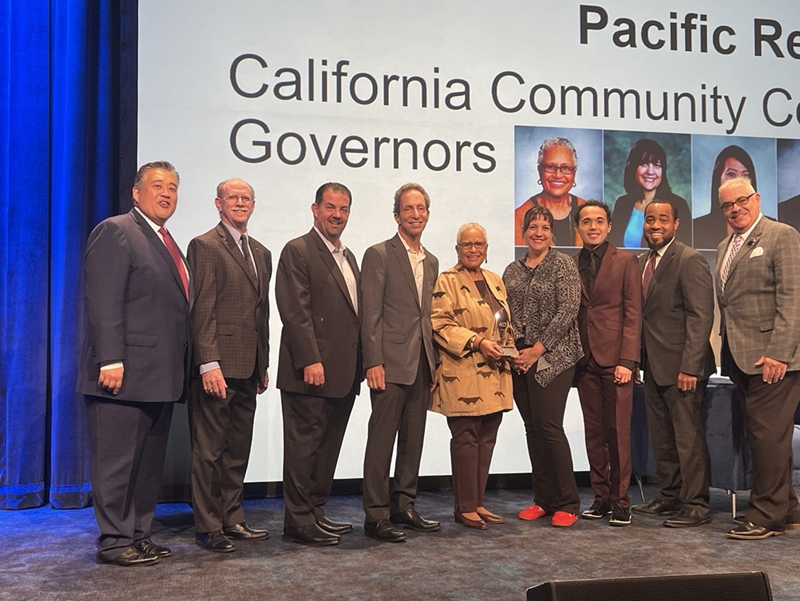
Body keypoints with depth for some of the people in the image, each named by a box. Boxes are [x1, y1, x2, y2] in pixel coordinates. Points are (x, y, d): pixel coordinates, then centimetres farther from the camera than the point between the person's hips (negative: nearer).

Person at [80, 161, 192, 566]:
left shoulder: (167, 244, 20)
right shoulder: (115, 231, -6)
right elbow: (103, 302, -15)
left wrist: (181, 366, 14)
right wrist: (110, 361, -22)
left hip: (161, 376, 9)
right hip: (126, 373, -9)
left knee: (149, 461, 13)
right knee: (116, 461, -1)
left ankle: (139, 536, 21)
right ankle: (115, 542, 7)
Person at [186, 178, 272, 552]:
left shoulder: (261, 253, 18)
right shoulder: (205, 246, -5)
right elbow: (202, 310, -12)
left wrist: (264, 366, 18)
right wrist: (209, 363, -19)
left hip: (248, 368, 8)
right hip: (217, 366, -8)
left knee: (238, 450, 13)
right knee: (209, 449, 0)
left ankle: (231, 519, 23)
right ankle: (207, 527, 9)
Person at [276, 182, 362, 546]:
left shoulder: (348, 256, 19)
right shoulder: (298, 251, -7)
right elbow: (296, 312, -15)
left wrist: (358, 365, 14)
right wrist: (311, 361, -21)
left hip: (342, 374, 8)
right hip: (311, 372, -8)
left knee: (328, 447, 13)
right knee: (304, 445, -2)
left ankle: (316, 512, 22)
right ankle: (299, 521, 5)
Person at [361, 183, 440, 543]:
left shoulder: (431, 262, 17)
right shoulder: (379, 255, -4)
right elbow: (371, 314, -9)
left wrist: (434, 362, 12)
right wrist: (373, 362, -16)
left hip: (422, 365, 7)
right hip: (391, 363, -7)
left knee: (413, 440, 12)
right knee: (382, 440, -3)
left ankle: (403, 507, 22)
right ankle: (376, 515, 4)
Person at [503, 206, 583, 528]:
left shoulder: (563, 264, -3)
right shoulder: (512, 271, 14)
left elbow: (568, 311, -11)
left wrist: (537, 349, -14)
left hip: (552, 357, -6)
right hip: (519, 359, 6)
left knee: (549, 426, -10)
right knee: (532, 428, 8)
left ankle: (567, 504, 0)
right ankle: (542, 499, 17)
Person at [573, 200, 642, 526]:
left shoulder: (625, 261, 2)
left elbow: (633, 313, -3)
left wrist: (627, 360, -11)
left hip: (615, 358, -3)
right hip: (585, 361, 4)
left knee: (618, 431, -3)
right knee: (593, 431, 8)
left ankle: (620, 500, 6)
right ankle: (601, 496, 16)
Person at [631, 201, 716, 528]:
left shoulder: (690, 261, -11)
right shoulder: (642, 262, 14)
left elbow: (701, 317, -16)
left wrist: (689, 367, -21)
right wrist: (636, 360, 7)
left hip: (681, 366, -8)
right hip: (653, 366, 8)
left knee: (688, 437, -1)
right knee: (661, 437, 14)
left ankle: (696, 506, 8)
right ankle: (669, 497, 25)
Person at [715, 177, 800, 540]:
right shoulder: (725, 248, 19)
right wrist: (729, 352, 12)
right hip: (741, 357, 8)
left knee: (769, 436, -6)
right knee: (762, 435, 13)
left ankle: (766, 516, 2)